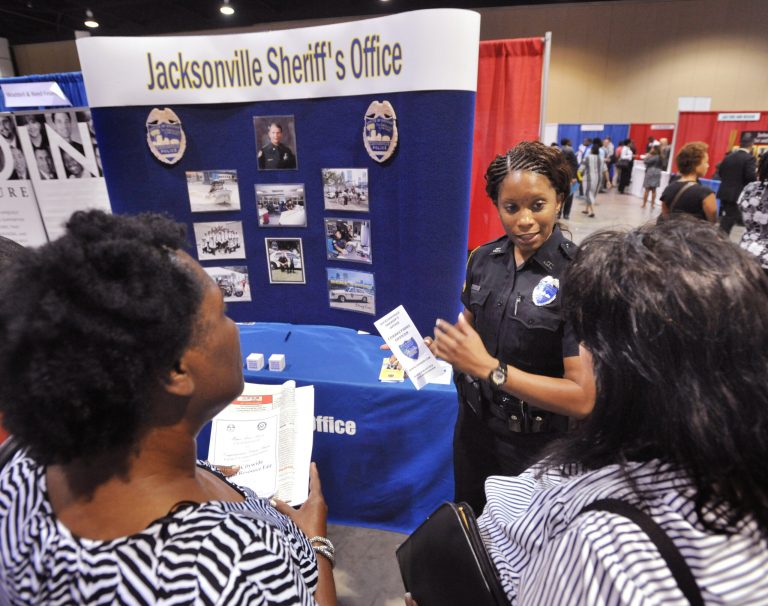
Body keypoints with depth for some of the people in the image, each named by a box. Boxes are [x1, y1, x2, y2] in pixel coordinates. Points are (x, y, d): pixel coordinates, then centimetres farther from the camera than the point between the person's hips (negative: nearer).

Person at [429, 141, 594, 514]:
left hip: (537, 446, -4)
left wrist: (489, 368, -31)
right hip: (475, 425, 5)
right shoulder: (484, 259, -6)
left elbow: (583, 398, -25)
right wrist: (434, 347, -9)